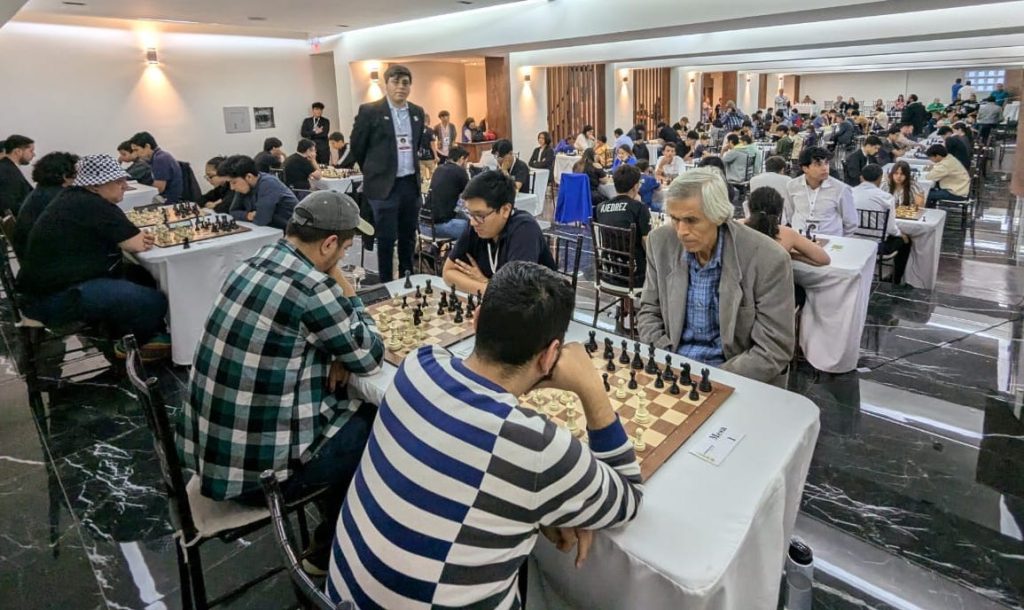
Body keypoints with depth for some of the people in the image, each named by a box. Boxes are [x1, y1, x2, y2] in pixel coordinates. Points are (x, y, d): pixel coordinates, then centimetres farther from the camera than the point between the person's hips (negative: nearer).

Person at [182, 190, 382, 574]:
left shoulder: (253, 264, 1)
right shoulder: (312, 288, -25)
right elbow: (369, 356, -11)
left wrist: (335, 355, 0)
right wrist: (345, 289, -4)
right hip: (256, 467, -8)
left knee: (344, 401, 22)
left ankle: (329, 525, 40)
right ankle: (329, 552, 27)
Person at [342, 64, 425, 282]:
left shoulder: (417, 112, 9)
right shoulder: (370, 111, -6)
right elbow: (357, 148, 0)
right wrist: (374, 172, 8)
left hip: (411, 183, 5)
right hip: (384, 185, -5)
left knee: (409, 237, 13)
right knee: (386, 239, 0)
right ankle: (386, 284, 12)